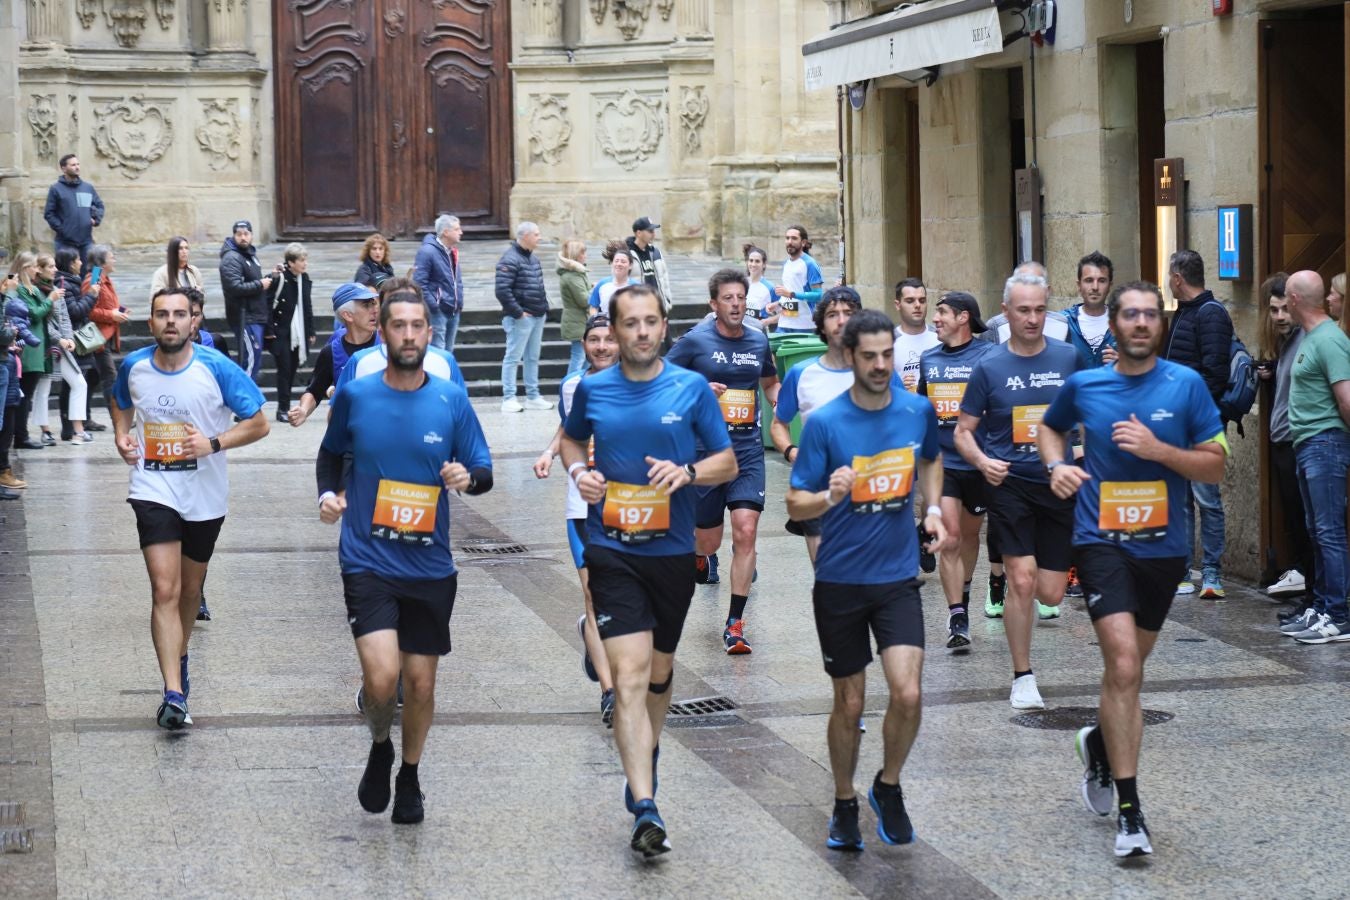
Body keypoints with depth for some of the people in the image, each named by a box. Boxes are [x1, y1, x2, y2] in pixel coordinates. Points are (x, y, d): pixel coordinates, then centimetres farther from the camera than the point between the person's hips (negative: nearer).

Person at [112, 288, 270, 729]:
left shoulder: (217, 369, -12)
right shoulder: (133, 367, -3)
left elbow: (258, 424, -6)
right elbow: (121, 403, 22)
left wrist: (214, 443, -20)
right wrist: (122, 435, 2)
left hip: (204, 496, 0)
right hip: (154, 492, 0)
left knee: (190, 590, 18)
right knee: (165, 590, -15)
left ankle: (180, 655, 47)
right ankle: (174, 695, -20)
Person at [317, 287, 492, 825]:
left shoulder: (451, 401, -1)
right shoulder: (354, 396, -1)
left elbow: (484, 472, 5)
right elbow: (331, 452, 17)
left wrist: (468, 478, -17)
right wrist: (328, 493, -1)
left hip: (430, 565, 2)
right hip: (368, 561, -1)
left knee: (421, 682, 7)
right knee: (382, 675, -17)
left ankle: (409, 776, 32)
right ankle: (380, 749, 15)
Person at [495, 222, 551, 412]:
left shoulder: (531, 258, 14)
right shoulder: (510, 260, -15)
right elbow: (502, 290, -22)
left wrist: (544, 307, 12)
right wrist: (518, 312, -19)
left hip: (537, 317, 9)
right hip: (521, 318, -9)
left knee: (532, 358, 13)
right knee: (513, 357, -4)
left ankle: (533, 397, 19)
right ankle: (509, 399, -2)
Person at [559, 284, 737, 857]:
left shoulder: (692, 389, -1)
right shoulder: (592, 389, 2)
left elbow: (728, 462, 5)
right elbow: (571, 437, 22)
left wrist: (688, 471, -15)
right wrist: (578, 471, 0)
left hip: (673, 551, 2)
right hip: (612, 551, -1)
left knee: (659, 670, 17)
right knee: (630, 674, -14)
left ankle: (646, 755, 46)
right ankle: (645, 807, -22)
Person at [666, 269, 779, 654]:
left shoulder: (758, 341, 9)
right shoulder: (695, 341, -4)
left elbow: (771, 384, 26)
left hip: (748, 451, 2)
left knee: (746, 532, -12)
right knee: (709, 541, 6)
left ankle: (735, 624, -4)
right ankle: (696, 553, 47)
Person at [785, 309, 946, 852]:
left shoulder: (918, 412, -1)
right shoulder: (824, 423, -11)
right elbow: (796, 505, -8)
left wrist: (933, 509, 5)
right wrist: (830, 496, -28)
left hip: (898, 578, 2)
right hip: (840, 582, -1)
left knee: (908, 693, -13)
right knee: (849, 703, 7)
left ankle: (888, 787, 13)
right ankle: (844, 805, 28)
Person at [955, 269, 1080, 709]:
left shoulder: (1070, 358, 3)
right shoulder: (989, 367, -1)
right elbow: (963, 431, 3)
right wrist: (983, 461, -16)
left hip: (1060, 485, 2)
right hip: (1010, 484, -2)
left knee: (1051, 595, 1)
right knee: (1022, 581, -13)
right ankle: (1023, 677, 1)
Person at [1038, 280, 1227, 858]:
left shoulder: (1186, 385, -3)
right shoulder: (1083, 385, 1)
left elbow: (1215, 466, -2)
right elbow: (1049, 427, 22)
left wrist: (1158, 449, -17)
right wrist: (1057, 465, 1)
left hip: (1163, 546, 2)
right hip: (1102, 541, -2)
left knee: (1128, 668, 16)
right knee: (1124, 664, -17)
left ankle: (1100, 743, 48)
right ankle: (1128, 811, -15)